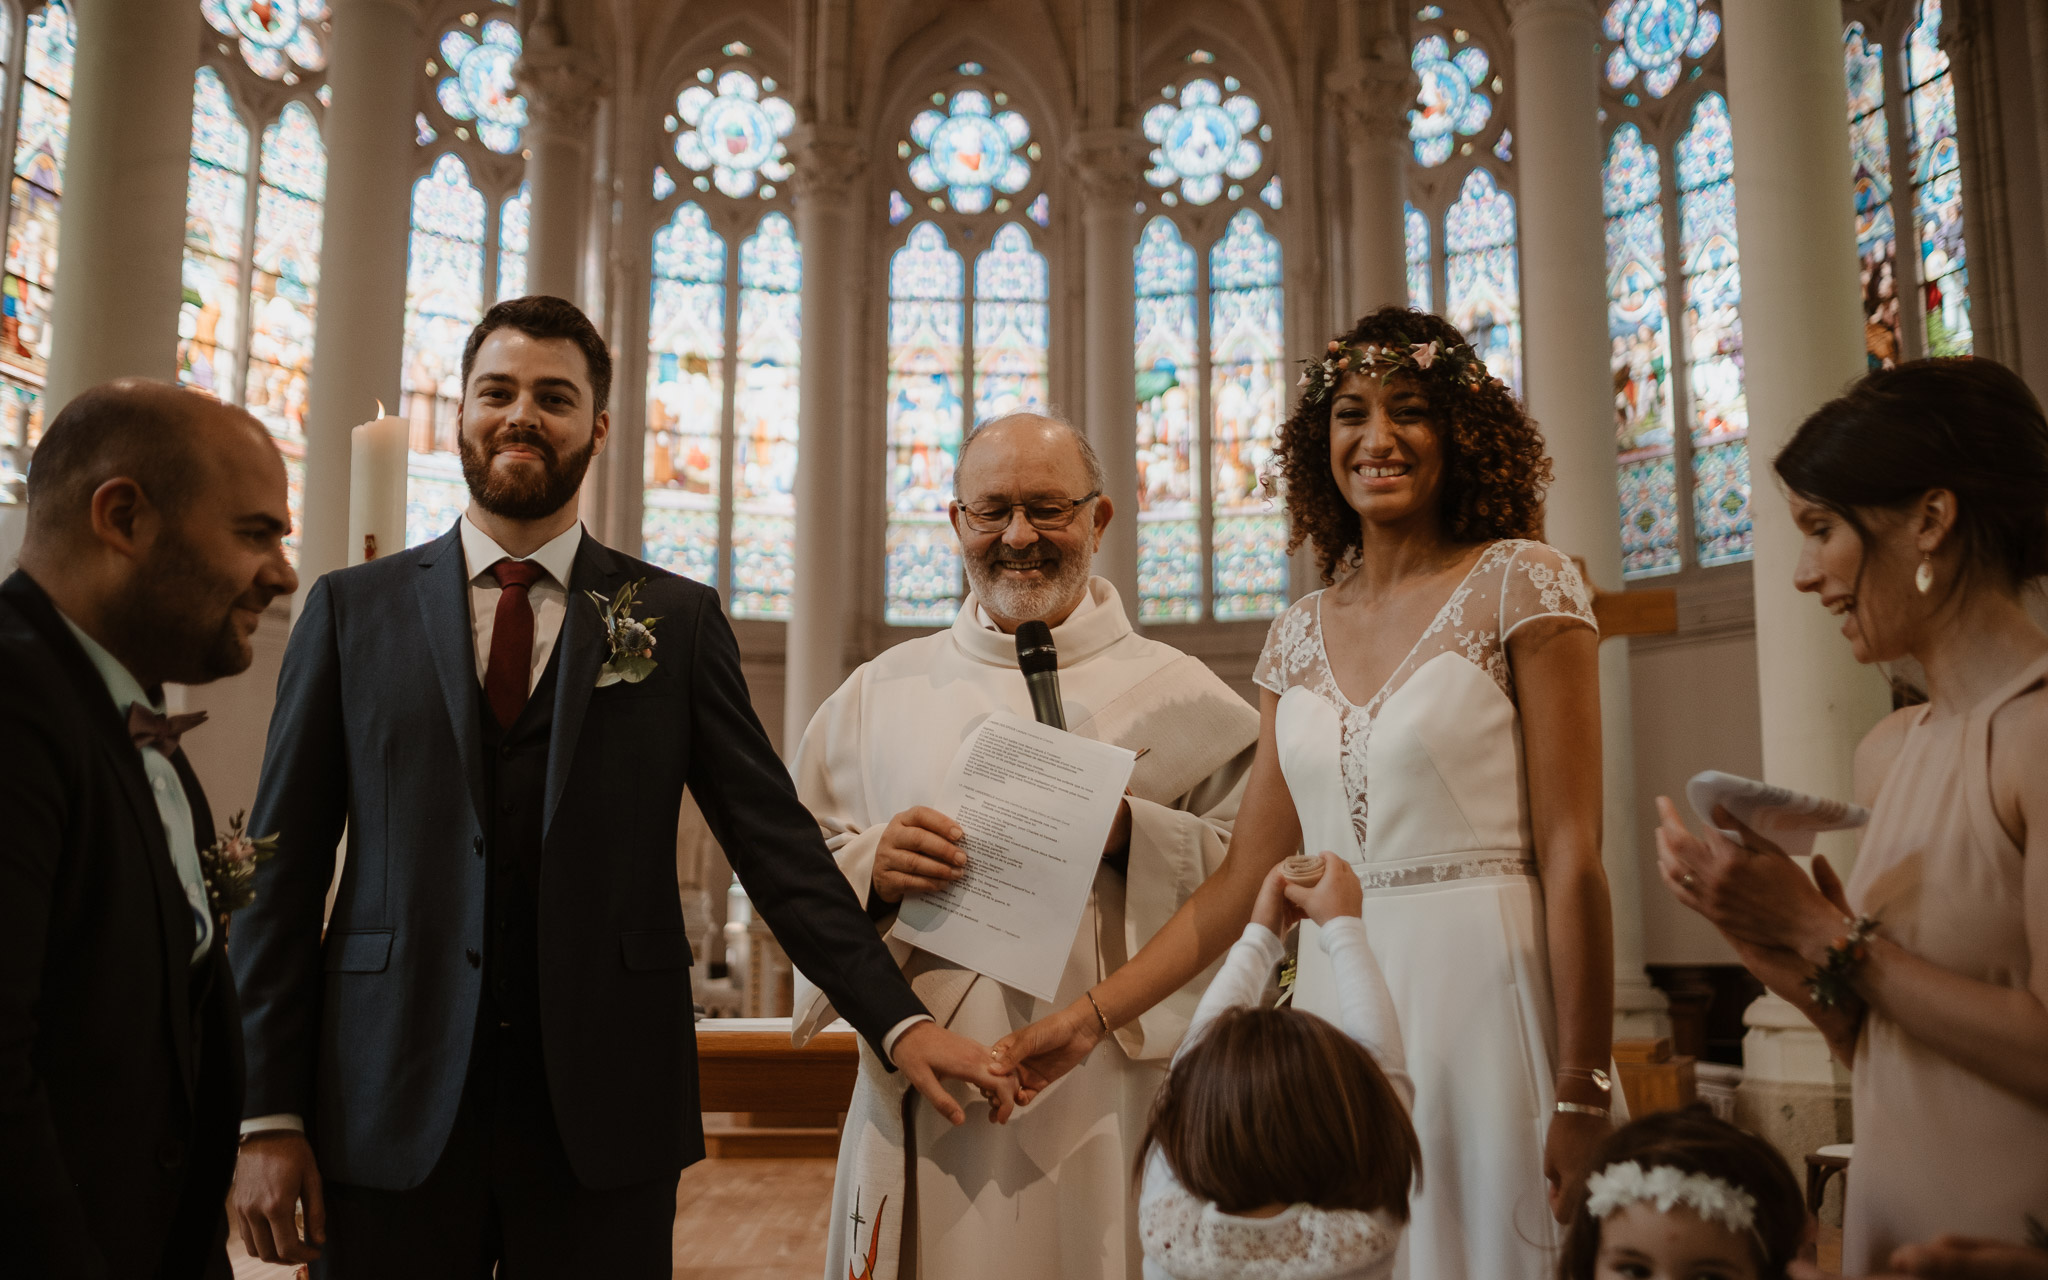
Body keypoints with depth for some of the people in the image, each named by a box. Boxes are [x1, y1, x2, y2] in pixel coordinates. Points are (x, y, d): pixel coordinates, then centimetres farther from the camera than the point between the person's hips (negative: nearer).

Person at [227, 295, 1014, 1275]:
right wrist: (269, 1117, 0)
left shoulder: (678, 620, 5)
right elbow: (282, 871, 5)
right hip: (392, 1118, 1)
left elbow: (774, 838, 1)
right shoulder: (351, 610, 7)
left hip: (604, 1119, 0)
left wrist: (898, 1020, -9)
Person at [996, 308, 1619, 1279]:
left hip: (1481, 998, -4)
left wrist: (1583, 1097, -13)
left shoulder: (1520, 585, -3)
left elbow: (1571, 854, -8)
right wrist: (1090, 1015, 4)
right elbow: (1249, 873, 9)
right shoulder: (1300, 636, 10)